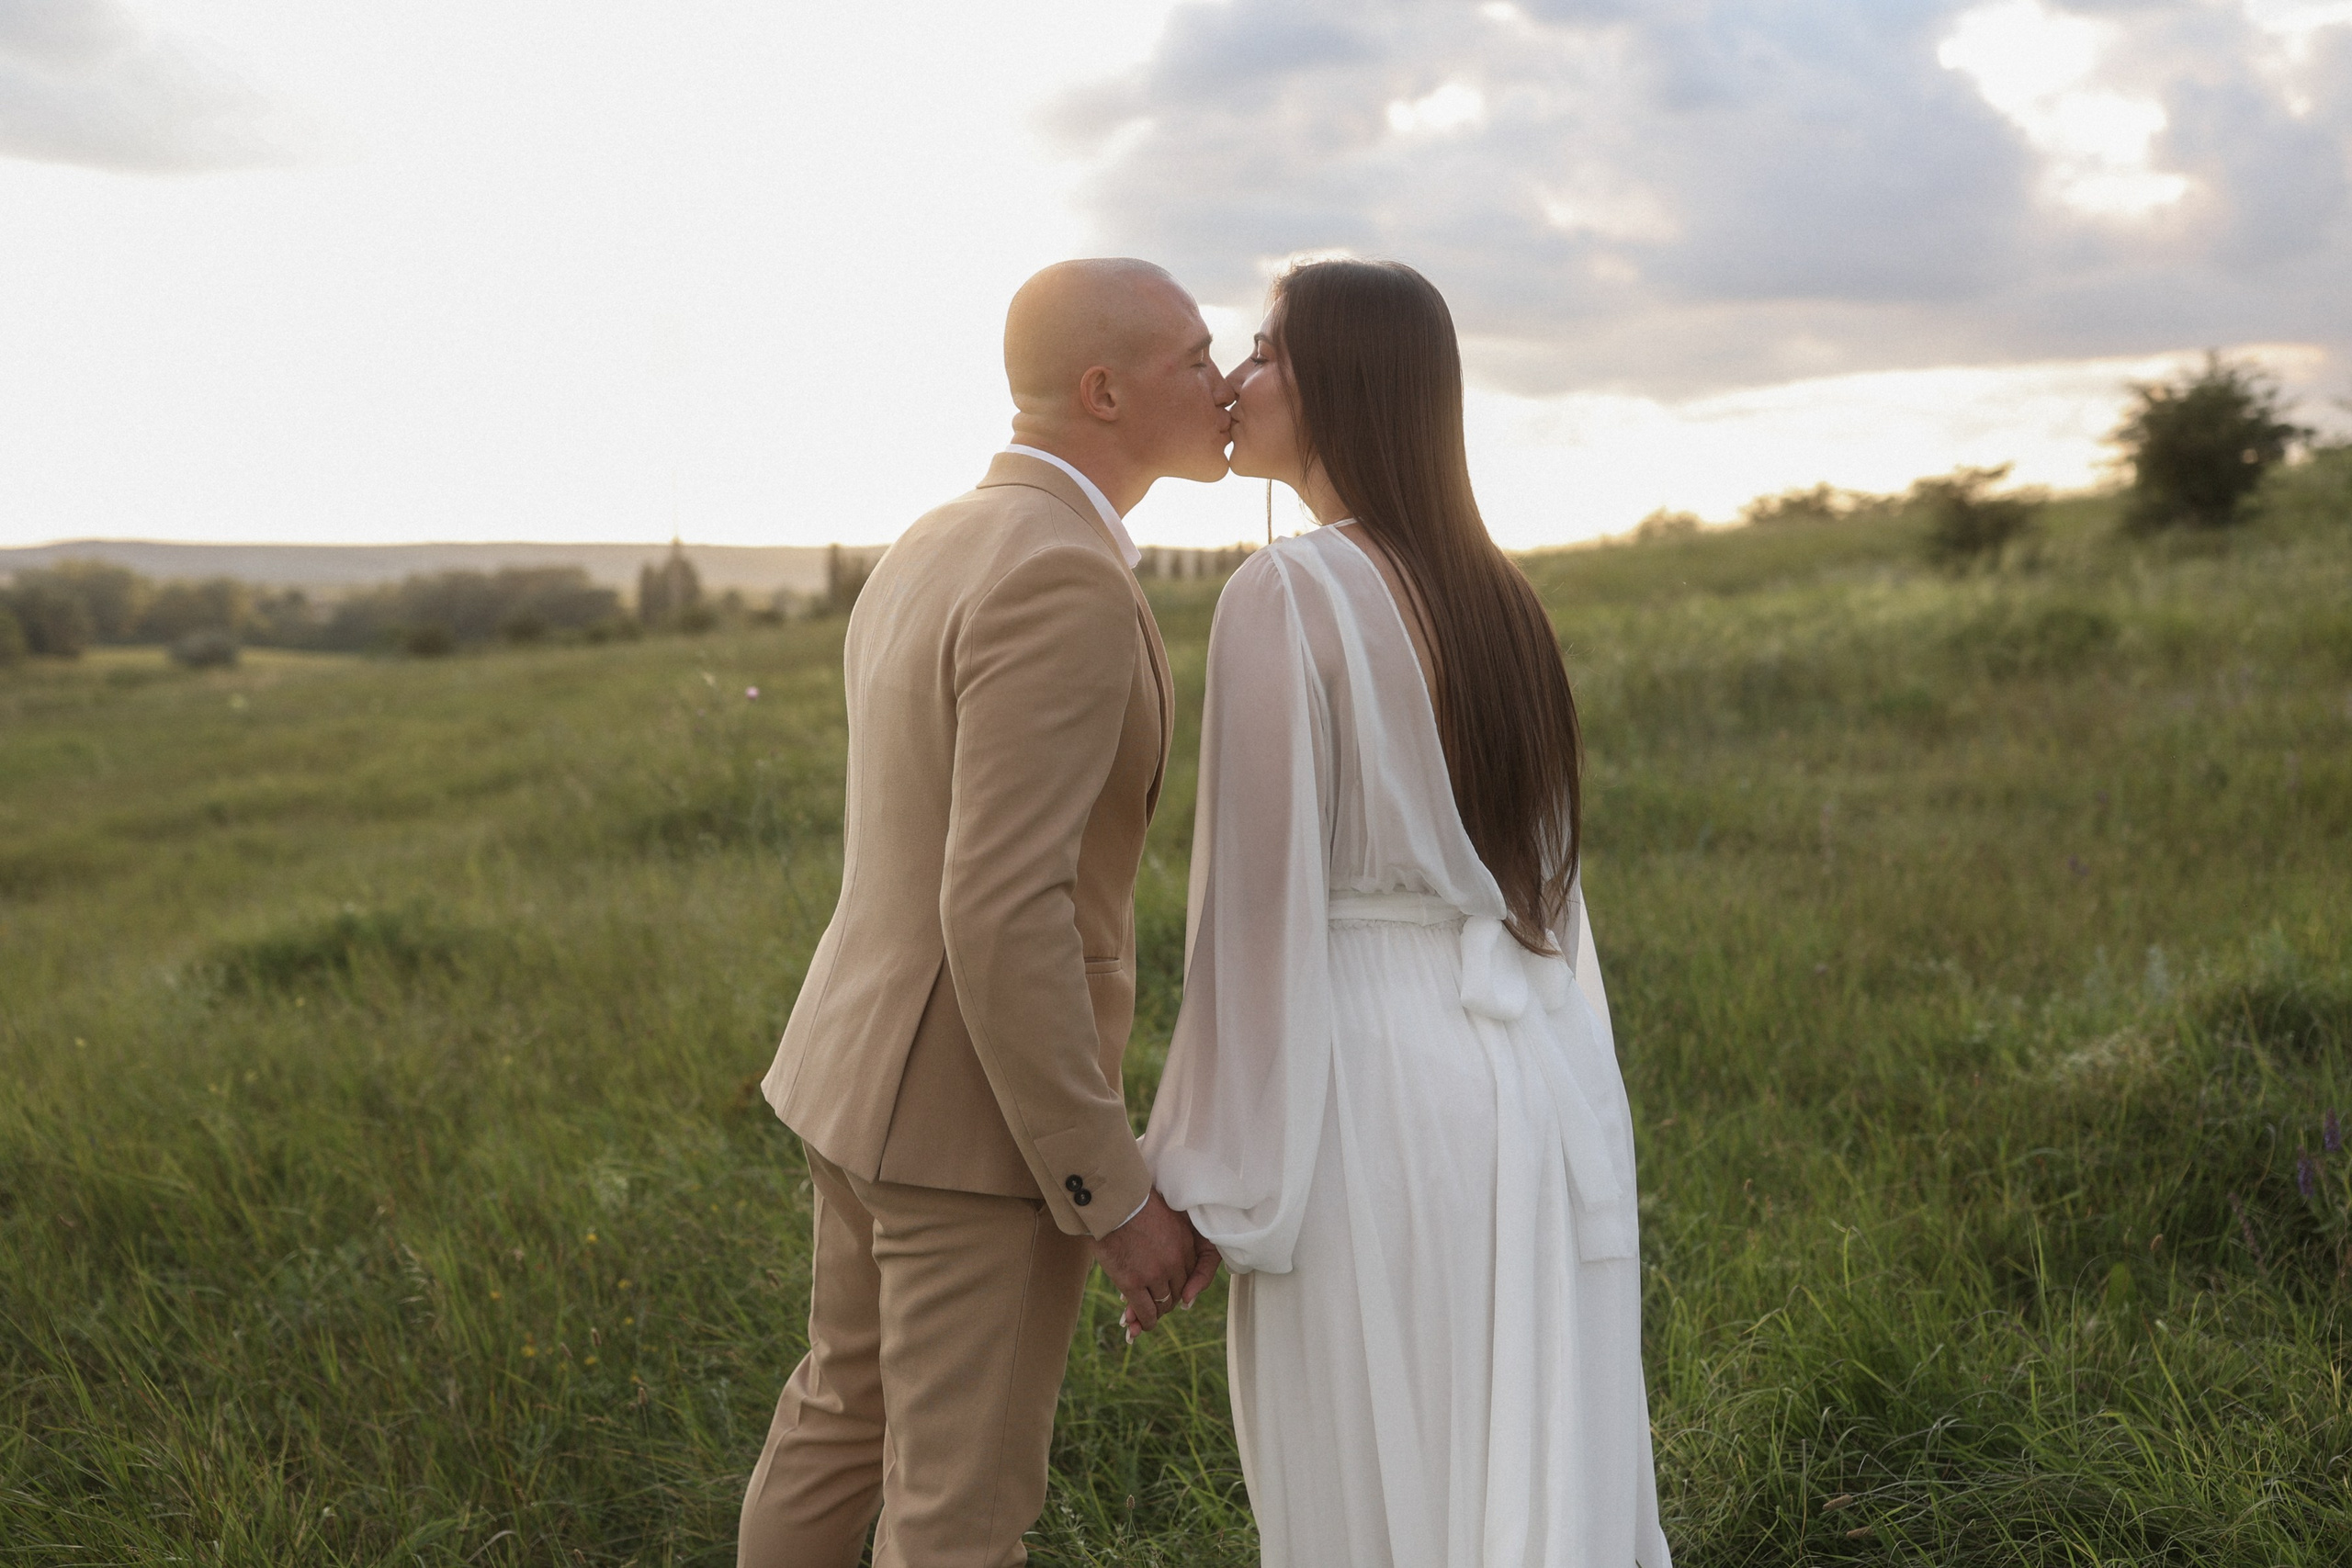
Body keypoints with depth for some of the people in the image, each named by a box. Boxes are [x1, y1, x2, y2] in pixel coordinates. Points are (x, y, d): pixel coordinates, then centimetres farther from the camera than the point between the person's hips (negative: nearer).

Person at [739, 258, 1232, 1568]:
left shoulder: (930, 559, 8)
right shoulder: (1063, 583, -24)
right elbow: (1003, 917, -28)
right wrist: (1116, 1194, -22)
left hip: (879, 1065, 9)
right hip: (980, 1113, -9)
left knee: (852, 1408, 25)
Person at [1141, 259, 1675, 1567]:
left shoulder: (1286, 598, -13)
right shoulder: (1493, 592, 11)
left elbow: (1263, 908, -14)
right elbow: (1539, 868, 14)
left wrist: (1214, 1182, -8)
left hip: (1370, 1085, -7)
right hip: (1538, 1070, 8)